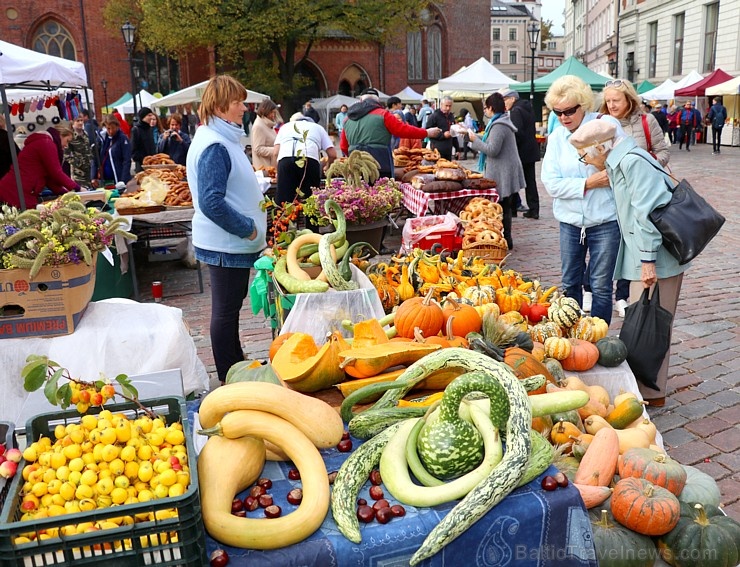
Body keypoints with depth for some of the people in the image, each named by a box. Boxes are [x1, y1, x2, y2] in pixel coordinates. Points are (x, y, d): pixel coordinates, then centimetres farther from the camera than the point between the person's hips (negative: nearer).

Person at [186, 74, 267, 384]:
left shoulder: (222, 139, 12)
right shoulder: (214, 146, -20)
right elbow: (212, 202, -28)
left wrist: (251, 222, 14)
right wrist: (247, 228, -19)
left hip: (232, 241, 10)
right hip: (226, 243, -10)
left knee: (231, 305, 19)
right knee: (226, 309, 2)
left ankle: (237, 366, 34)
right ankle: (229, 380, 16)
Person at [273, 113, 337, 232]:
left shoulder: (285, 127, 34)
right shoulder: (317, 127, 32)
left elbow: (275, 152, 18)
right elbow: (332, 154, 21)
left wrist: (280, 171, 31)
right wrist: (327, 166, 40)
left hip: (285, 160, 1)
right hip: (310, 161, 0)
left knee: (282, 203, -1)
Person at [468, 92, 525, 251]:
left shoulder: (498, 126, -17)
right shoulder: (503, 122, 17)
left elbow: (492, 150, -22)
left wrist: (475, 140, -11)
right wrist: (477, 138, 17)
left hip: (502, 174, -11)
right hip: (505, 173, 11)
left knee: (501, 208, -6)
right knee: (505, 207, 14)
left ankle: (506, 241, -1)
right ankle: (506, 241, 20)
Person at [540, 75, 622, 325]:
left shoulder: (607, 125, -6)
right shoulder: (556, 137, 3)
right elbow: (551, 183, -6)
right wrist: (587, 184, -15)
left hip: (605, 219, -3)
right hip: (570, 220, 3)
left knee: (601, 286, 5)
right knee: (570, 283, 14)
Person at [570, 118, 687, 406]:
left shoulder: (632, 161, -15)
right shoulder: (620, 162, 16)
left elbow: (647, 212, -21)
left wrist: (648, 260, -22)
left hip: (657, 256, -10)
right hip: (643, 255, 10)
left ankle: (651, 392, 8)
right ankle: (644, 384, 26)